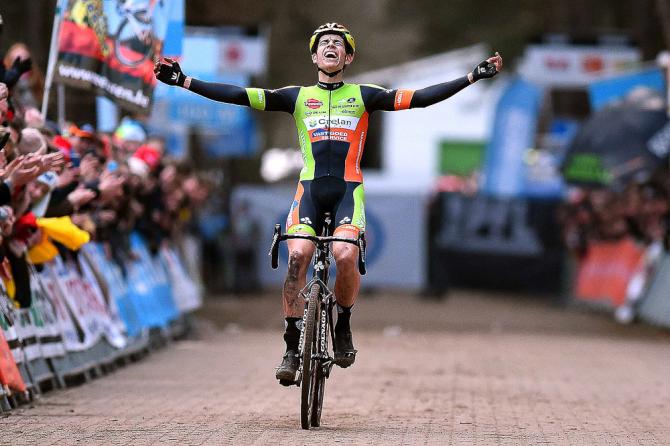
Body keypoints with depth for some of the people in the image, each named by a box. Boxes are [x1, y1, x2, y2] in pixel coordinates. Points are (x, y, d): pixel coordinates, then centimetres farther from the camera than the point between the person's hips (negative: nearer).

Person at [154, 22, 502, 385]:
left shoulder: (362, 96, 11)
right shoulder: (298, 97, 13)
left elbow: (417, 98, 2)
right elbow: (242, 96, 6)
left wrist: (473, 77, -6)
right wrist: (184, 81, -3)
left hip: (348, 190, -1)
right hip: (310, 188, 1)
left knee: (345, 256, -26)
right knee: (297, 256, -22)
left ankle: (344, 327, 1)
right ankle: (292, 348, -13)